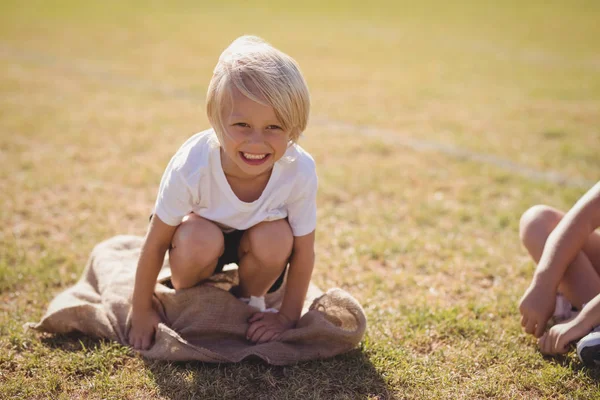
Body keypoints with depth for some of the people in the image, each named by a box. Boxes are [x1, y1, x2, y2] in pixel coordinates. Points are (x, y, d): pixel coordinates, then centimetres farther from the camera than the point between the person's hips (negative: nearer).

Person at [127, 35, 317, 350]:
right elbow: (155, 244, -21)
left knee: (276, 236, -32)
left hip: (256, 240, 2)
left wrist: (288, 317, -10)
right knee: (200, 238, -35)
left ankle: (250, 300, 1)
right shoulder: (191, 167, -35)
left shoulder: (300, 172, -32)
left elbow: (303, 251, -17)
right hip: (203, 234, -1)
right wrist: (141, 313, -12)